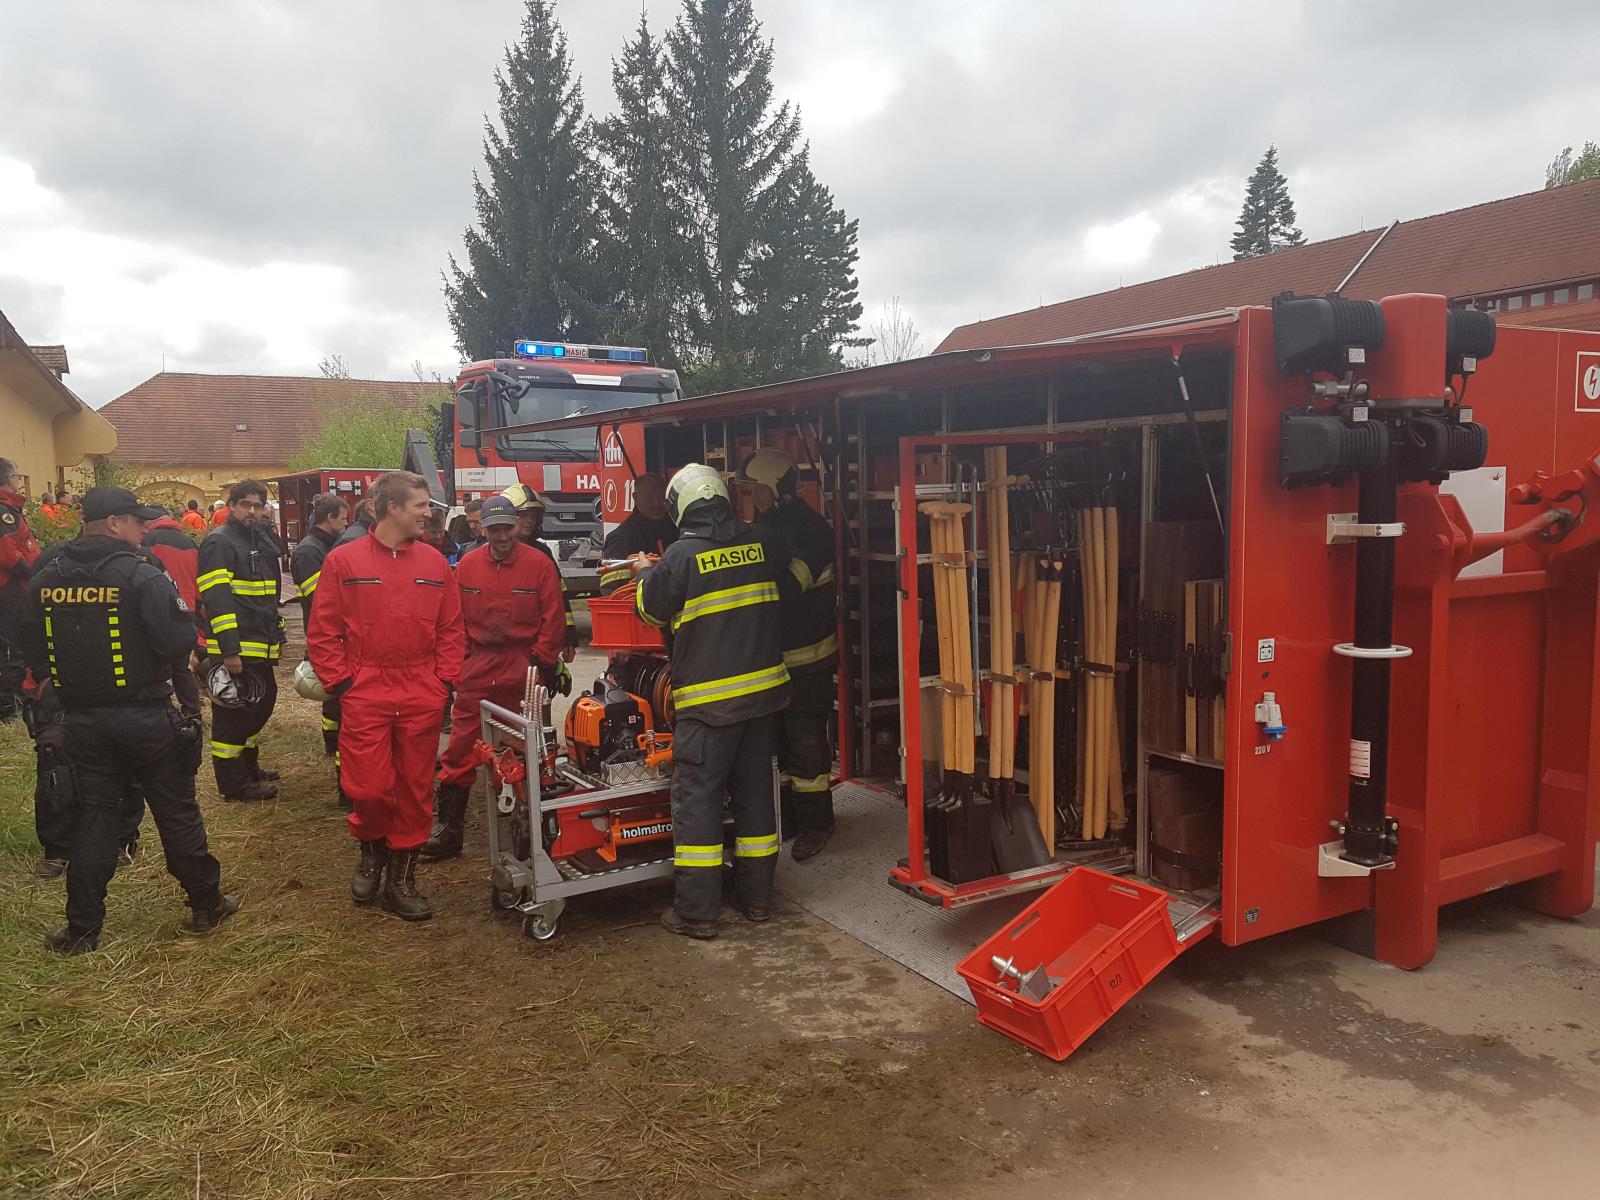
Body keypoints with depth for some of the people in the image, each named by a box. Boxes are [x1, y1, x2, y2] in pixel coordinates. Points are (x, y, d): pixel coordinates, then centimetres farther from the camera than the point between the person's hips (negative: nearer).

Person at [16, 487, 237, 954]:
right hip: (146, 717, -5)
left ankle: (82, 927, 17)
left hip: (83, 719, 5)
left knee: (93, 816, 14)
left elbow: (33, 651, 10)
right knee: (176, 812, 8)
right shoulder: (142, 575, -16)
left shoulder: (46, 581, 3)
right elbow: (179, 642, -22)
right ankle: (207, 905, 20)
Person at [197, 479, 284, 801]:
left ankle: (248, 767, 34)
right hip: (233, 649, -10)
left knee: (262, 702, 19)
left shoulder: (261, 540, 17)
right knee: (233, 714, -3)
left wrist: (277, 635, 23)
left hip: (260, 647, 10)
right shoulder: (219, 542, -12)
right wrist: (230, 650, -24)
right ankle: (233, 784, 5)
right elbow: (217, 599, -20)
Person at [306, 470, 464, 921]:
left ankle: (400, 876, 20)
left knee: (415, 789, 7)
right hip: (365, 694, -2)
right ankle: (372, 853, 29)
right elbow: (323, 632, 0)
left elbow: (451, 630, 9)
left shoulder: (434, 563, 6)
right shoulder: (344, 561, -1)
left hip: (422, 697, 3)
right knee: (370, 788, -2)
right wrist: (340, 683, -5)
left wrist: (444, 681, 1)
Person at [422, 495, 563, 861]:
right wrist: (459, 662, 2)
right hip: (476, 672, 2)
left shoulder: (539, 564, -3)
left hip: (523, 672, -2)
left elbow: (553, 620, -2)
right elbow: (455, 620, 8)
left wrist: (541, 663, -6)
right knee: (460, 750, 1)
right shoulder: (467, 565, 5)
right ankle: (447, 827, 8)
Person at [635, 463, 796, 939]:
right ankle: (756, 896, 24)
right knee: (754, 792, 15)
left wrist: (647, 575, 21)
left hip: (707, 698, -5)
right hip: (763, 687, 5)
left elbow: (651, 606, 2)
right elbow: (788, 588, 17)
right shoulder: (761, 543, 0)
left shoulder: (681, 555, -13)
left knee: (696, 798, 2)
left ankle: (696, 911, 5)